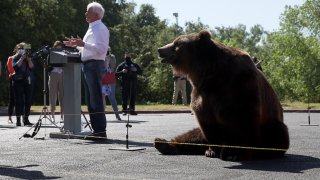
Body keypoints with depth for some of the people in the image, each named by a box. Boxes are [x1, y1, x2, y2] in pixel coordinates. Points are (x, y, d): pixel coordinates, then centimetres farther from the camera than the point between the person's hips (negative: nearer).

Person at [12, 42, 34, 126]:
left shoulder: (28, 58, 14)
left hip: (27, 80, 4)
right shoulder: (15, 58, 4)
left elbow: (31, 67, 1)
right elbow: (15, 66, -13)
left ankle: (26, 119, 6)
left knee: (28, 100, 0)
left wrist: (28, 58, -8)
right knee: (19, 100, -7)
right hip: (18, 81, -4)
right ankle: (18, 120, -6)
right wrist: (22, 58, -13)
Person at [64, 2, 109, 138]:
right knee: (90, 100, 11)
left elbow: (102, 48, -22)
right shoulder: (91, 28, 21)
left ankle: (101, 131, -9)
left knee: (96, 99, -11)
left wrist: (83, 44, -24)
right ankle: (96, 129, 16)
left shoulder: (100, 28, -9)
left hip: (94, 65, -10)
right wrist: (76, 45, 21)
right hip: (87, 65, 10)